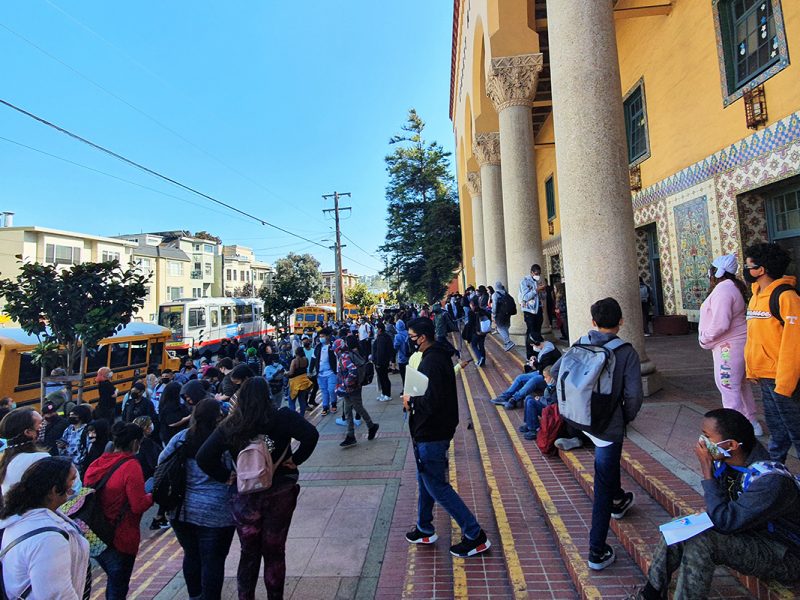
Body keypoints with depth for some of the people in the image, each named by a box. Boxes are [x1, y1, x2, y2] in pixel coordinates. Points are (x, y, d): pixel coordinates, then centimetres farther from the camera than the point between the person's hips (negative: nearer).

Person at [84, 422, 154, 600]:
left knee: (113, 581, 27)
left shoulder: (97, 463, -1)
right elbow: (138, 506, -22)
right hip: (121, 539, -7)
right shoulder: (131, 466, -21)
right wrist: (153, 495, -3)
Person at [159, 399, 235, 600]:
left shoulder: (181, 438, -4)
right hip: (216, 513, -6)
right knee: (213, 561, 9)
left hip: (181, 510, 6)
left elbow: (161, 461, 8)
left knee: (191, 555, 24)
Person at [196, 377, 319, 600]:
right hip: (280, 495, -1)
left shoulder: (229, 426, -7)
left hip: (246, 498, 1)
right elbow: (311, 434, -24)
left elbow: (203, 457, -12)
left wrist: (227, 477, -3)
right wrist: (295, 460, -11)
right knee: (275, 552, 16)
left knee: (249, 553, 20)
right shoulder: (282, 417, -14)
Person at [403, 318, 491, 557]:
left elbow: (432, 401, -31)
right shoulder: (439, 355, 7)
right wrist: (414, 400, 2)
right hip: (432, 431, 10)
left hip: (430, 434, -10)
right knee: (425, 481, 22)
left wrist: (411, 401, -14)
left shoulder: (431, 362, -25)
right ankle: (424, 529, 39)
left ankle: (475, 536, 12)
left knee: (437, 487, 2)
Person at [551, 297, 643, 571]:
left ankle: (618, 500, 58)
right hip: (608, 425, -5)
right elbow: (634, 395, -18)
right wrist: (627, 418, 1)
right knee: (602, 489, 6)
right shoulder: (627, 352, -14)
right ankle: (597, 552, 16)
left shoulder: (580, 344, -4)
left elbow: (554, 371, 1)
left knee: (607, 461, 35)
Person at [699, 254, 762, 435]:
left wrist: (704, 339, -12)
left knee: (728, 388, -3)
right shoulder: (734, 287, 12)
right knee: (741, 385, 21)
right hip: (738, 343, 11)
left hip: (728, 346, -11)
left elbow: (720, 324, -27)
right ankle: (751, 423, 34)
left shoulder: (722, 290, -21)